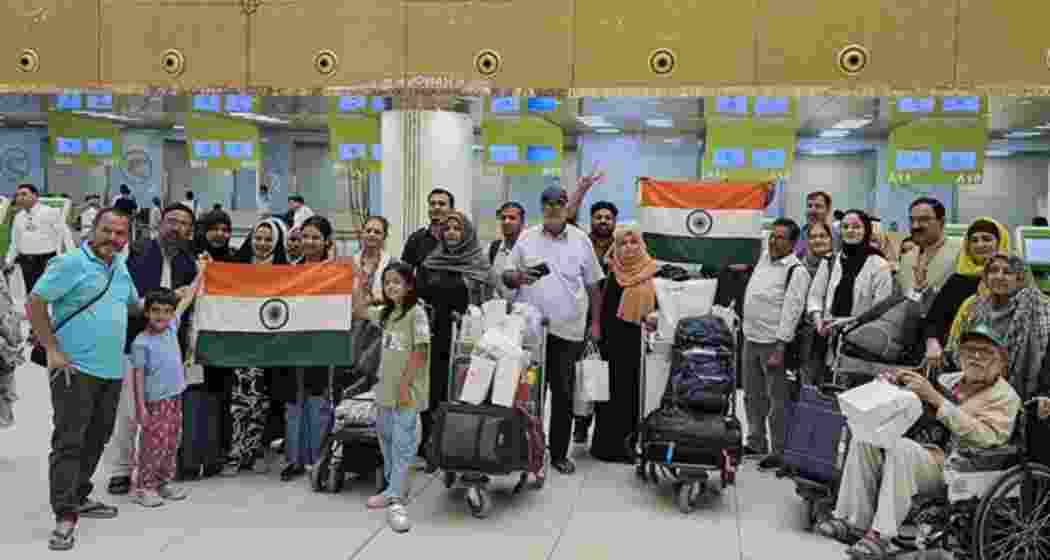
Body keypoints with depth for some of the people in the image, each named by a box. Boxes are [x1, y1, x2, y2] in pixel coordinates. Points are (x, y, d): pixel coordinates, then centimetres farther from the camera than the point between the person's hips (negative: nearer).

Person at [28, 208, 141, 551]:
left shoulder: (121, 268, 13)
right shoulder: (70, 263, -10)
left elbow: (134, 305, 30)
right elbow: (35, 303, -12)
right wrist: (52, 349, -15)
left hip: (112, 369, 8)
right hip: (75, 368, -8)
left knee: (96, 439, 15)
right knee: (69, 441, -7)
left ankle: (79, 497, 29)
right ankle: (65, 516, -4)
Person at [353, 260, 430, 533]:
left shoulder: (416, 312, -12)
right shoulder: (386, 312, 11)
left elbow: (420, 352, -16)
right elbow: (359, 311, 24)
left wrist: (405, 385, -18)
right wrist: (358, 286, 10)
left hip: (406, 390, -8)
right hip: (385, 388, 8)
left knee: (402, 444, -6)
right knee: (386, 439, 16)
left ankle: (396, 500, -6)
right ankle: (394, 488, 28)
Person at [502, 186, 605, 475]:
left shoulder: (581, 240, 8)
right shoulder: (526, 238, 7)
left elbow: (592, 284, 12)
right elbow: (506, 276, 9)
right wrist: (517, 276, -14)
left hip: (567, 330, 0)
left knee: (563, 394, 4)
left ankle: (559, 453, 16)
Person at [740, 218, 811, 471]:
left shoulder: (797, 271, -13)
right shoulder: (764, 257, 10)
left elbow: (791, 311, -18)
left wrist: (780, 349, -22)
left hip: (773, 343, -8)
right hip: (750, 338, 8)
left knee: (776, 400, -1)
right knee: (752, 395, 17)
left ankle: (779, 452, 8)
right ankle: (756, 442, 30)